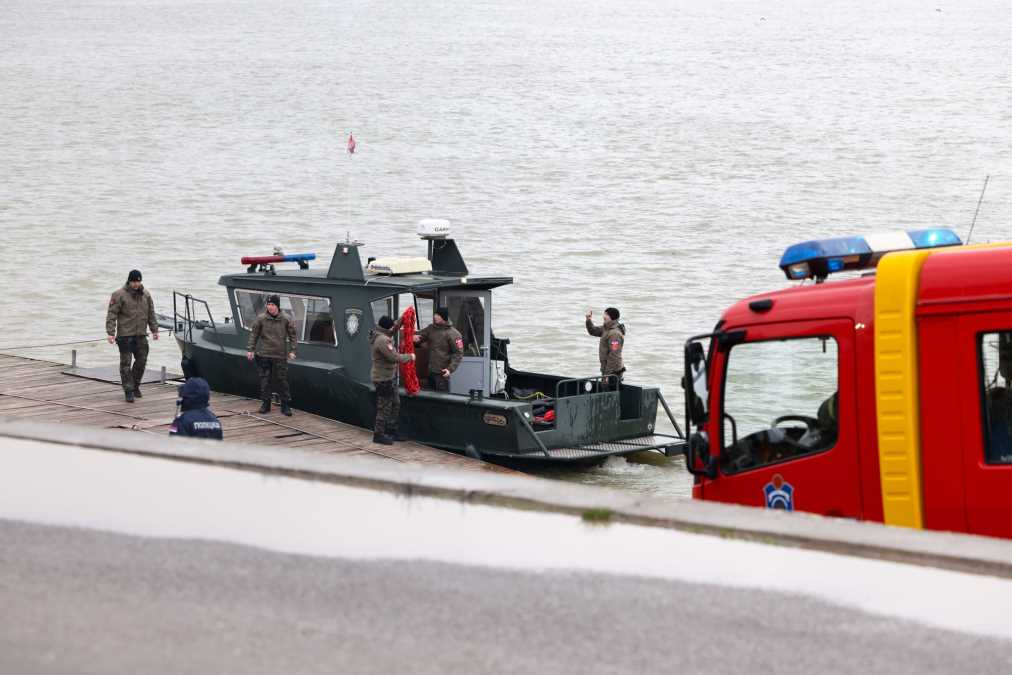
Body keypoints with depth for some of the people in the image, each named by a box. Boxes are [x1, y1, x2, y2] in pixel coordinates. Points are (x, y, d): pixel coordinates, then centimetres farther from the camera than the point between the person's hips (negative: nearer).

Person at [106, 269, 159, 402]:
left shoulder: (146, 295, 10)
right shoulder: (119, 295, -7)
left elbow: (151, 314, 18)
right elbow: (112, 315, -10)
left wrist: (154, 330, 13)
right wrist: (110, 333, -16)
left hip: (141, 335, 5)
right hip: (125, 335, -5)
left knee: (142, 360, 10)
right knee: (126, 363, -4)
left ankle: (135, 386, 28)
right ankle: (128, 391, -1)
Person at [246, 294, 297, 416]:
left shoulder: (286, 320, -1)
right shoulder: (261, 319, -2)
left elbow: (292, 336, 6)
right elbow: (253, 334, 4)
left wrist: (292, 350, -2)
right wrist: (250, 349, 0)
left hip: (280, 356, -1)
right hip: (263, 355, 1)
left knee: (282, 380, 0)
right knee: (264, 380, 5)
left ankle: (285, 406, 6)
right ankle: (265, 404, 15)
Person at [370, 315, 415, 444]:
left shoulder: (383, 336, 6)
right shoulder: (383, 340, -25)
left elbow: (394, 328, 26)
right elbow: (394, 357, -25)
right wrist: (409, 357, -12)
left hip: (389, 377, 11)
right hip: (384, 379, -11)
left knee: (395, 404, 19)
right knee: (385, 407, -2)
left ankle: (391, 430, 29)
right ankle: (378, 434, 5)